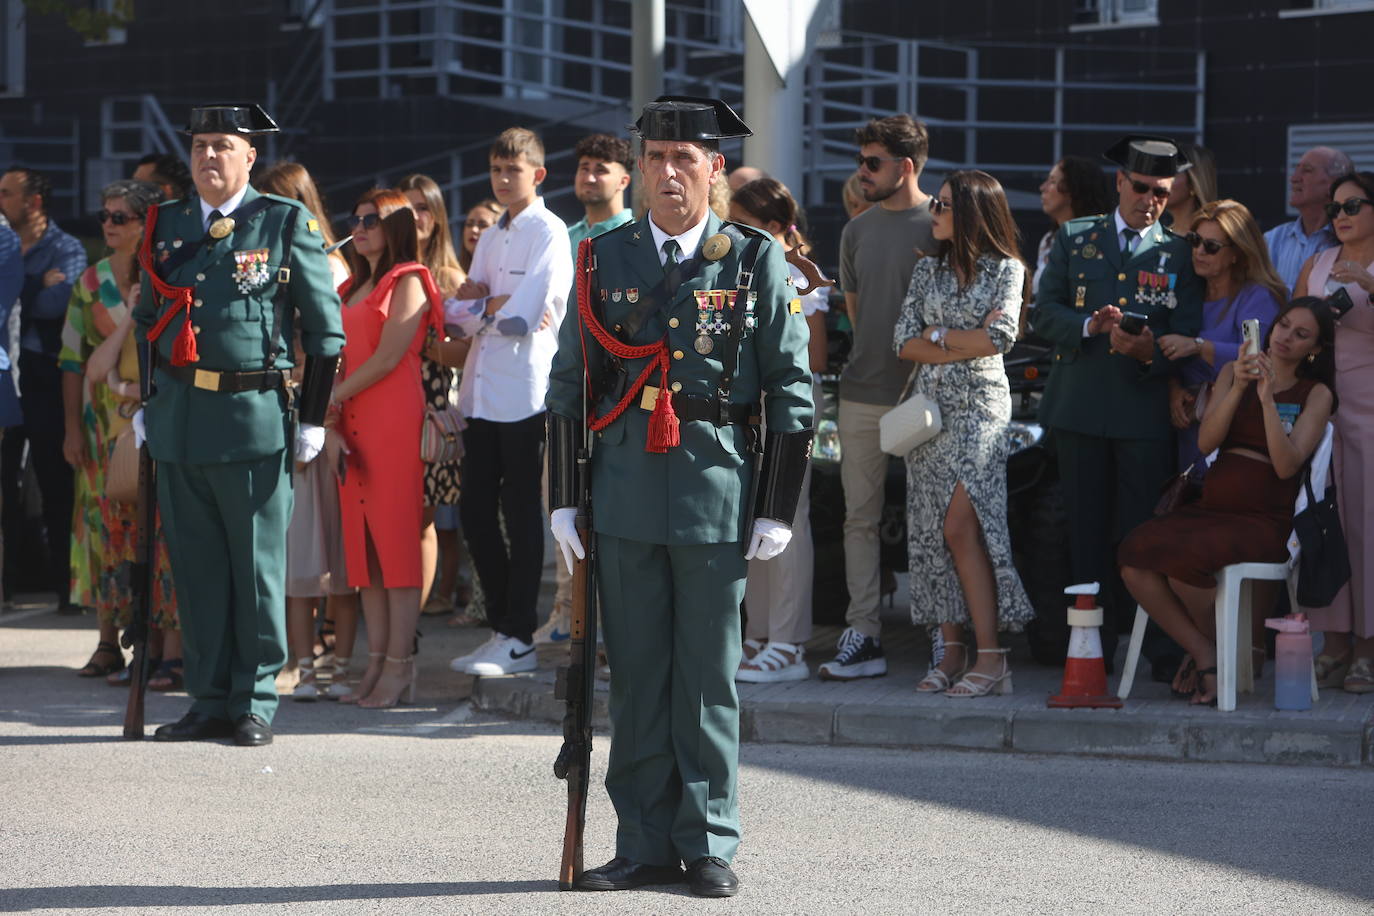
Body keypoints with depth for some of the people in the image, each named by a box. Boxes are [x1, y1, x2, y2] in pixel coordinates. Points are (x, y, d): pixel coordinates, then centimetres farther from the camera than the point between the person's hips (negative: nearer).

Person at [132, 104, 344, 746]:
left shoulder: (287, 223, -1)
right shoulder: (164, 226, 11)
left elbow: (324, 327, 1)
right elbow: (146, 322, 20)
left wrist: (312, 420, -3)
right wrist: (146, 403, 13)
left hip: (253, 415, -4)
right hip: (177, 420, 4)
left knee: (257, 566, 0)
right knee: (196, 566, 8)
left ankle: (256, 702, 8)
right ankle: (209, 699, 15)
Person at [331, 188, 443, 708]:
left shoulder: (407, 282, -2)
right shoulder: (353, 289, 21)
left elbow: (388, 358, -11)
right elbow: (341, 361, 13)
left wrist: (333, 397, -4)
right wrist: (329, 425, 0)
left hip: (393, 421, -8)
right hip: (351, 424, 8)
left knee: (395, 537, -8)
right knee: (363, 543, 6)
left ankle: (400, 666, -8)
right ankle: (376, 661, 9)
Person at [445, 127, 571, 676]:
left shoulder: (548, 234, -7)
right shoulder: (491, 239, 18)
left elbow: (520, 318, -16)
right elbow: (457, 317, 11)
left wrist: (480, 306, 0)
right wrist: (489, 305, -9)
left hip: (524, 393, -7)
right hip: (481, 392, 7)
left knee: (521, 516, -1)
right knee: (475, 512, 7)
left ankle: (520, 640, 5)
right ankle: (502, 626, 17)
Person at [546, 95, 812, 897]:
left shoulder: (755, 261, 2)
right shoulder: (604, 260, 8)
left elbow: (792, 391, 2)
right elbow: (569, 385, 10)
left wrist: (779, 510, -2)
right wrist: (564, 499, 5)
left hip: (717, 492, -2)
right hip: (625, 493, 2)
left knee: (709, 677, 2)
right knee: (636, 673, 6)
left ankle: (710, 844, 11)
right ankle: (645, 844, 13)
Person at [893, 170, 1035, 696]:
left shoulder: (1006, 270, 1)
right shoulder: (927, 270, 14)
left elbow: (999, 339, -11)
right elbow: (905, 344, 5)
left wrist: (938, 334, -3)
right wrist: (967, 343, -6)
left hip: (980, 406, -5)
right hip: (930, 408, 5)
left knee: (960, 526, -15)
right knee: (931, 531, 1)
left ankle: (990, 655, -14)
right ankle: (953, 650, 5)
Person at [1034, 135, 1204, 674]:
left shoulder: (1179, 254, 10)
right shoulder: (1075, 239, 13)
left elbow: (1187, 338, 2)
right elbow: (1045, 314, 7)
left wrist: (1151, 350, -19)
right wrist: (1091, 326, -12)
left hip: (1146, 411, -1)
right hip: (1080, 404, 2)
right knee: (1086, 530, 4)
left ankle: (1162, 649, -2)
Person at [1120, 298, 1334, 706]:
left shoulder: (1316, 394, 3)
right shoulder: (1233, 372, 15)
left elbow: (1287, 465, -12)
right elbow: (1206, 442, 1)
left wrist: (1268, 397, -18)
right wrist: (1238, 388, -13)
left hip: (1263, 520, -4)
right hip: (1209, 508, 4)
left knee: (1183, 559, -33)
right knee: (1134, 555, -25)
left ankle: (1216, 645, -6)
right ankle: (1205, 656, -14)